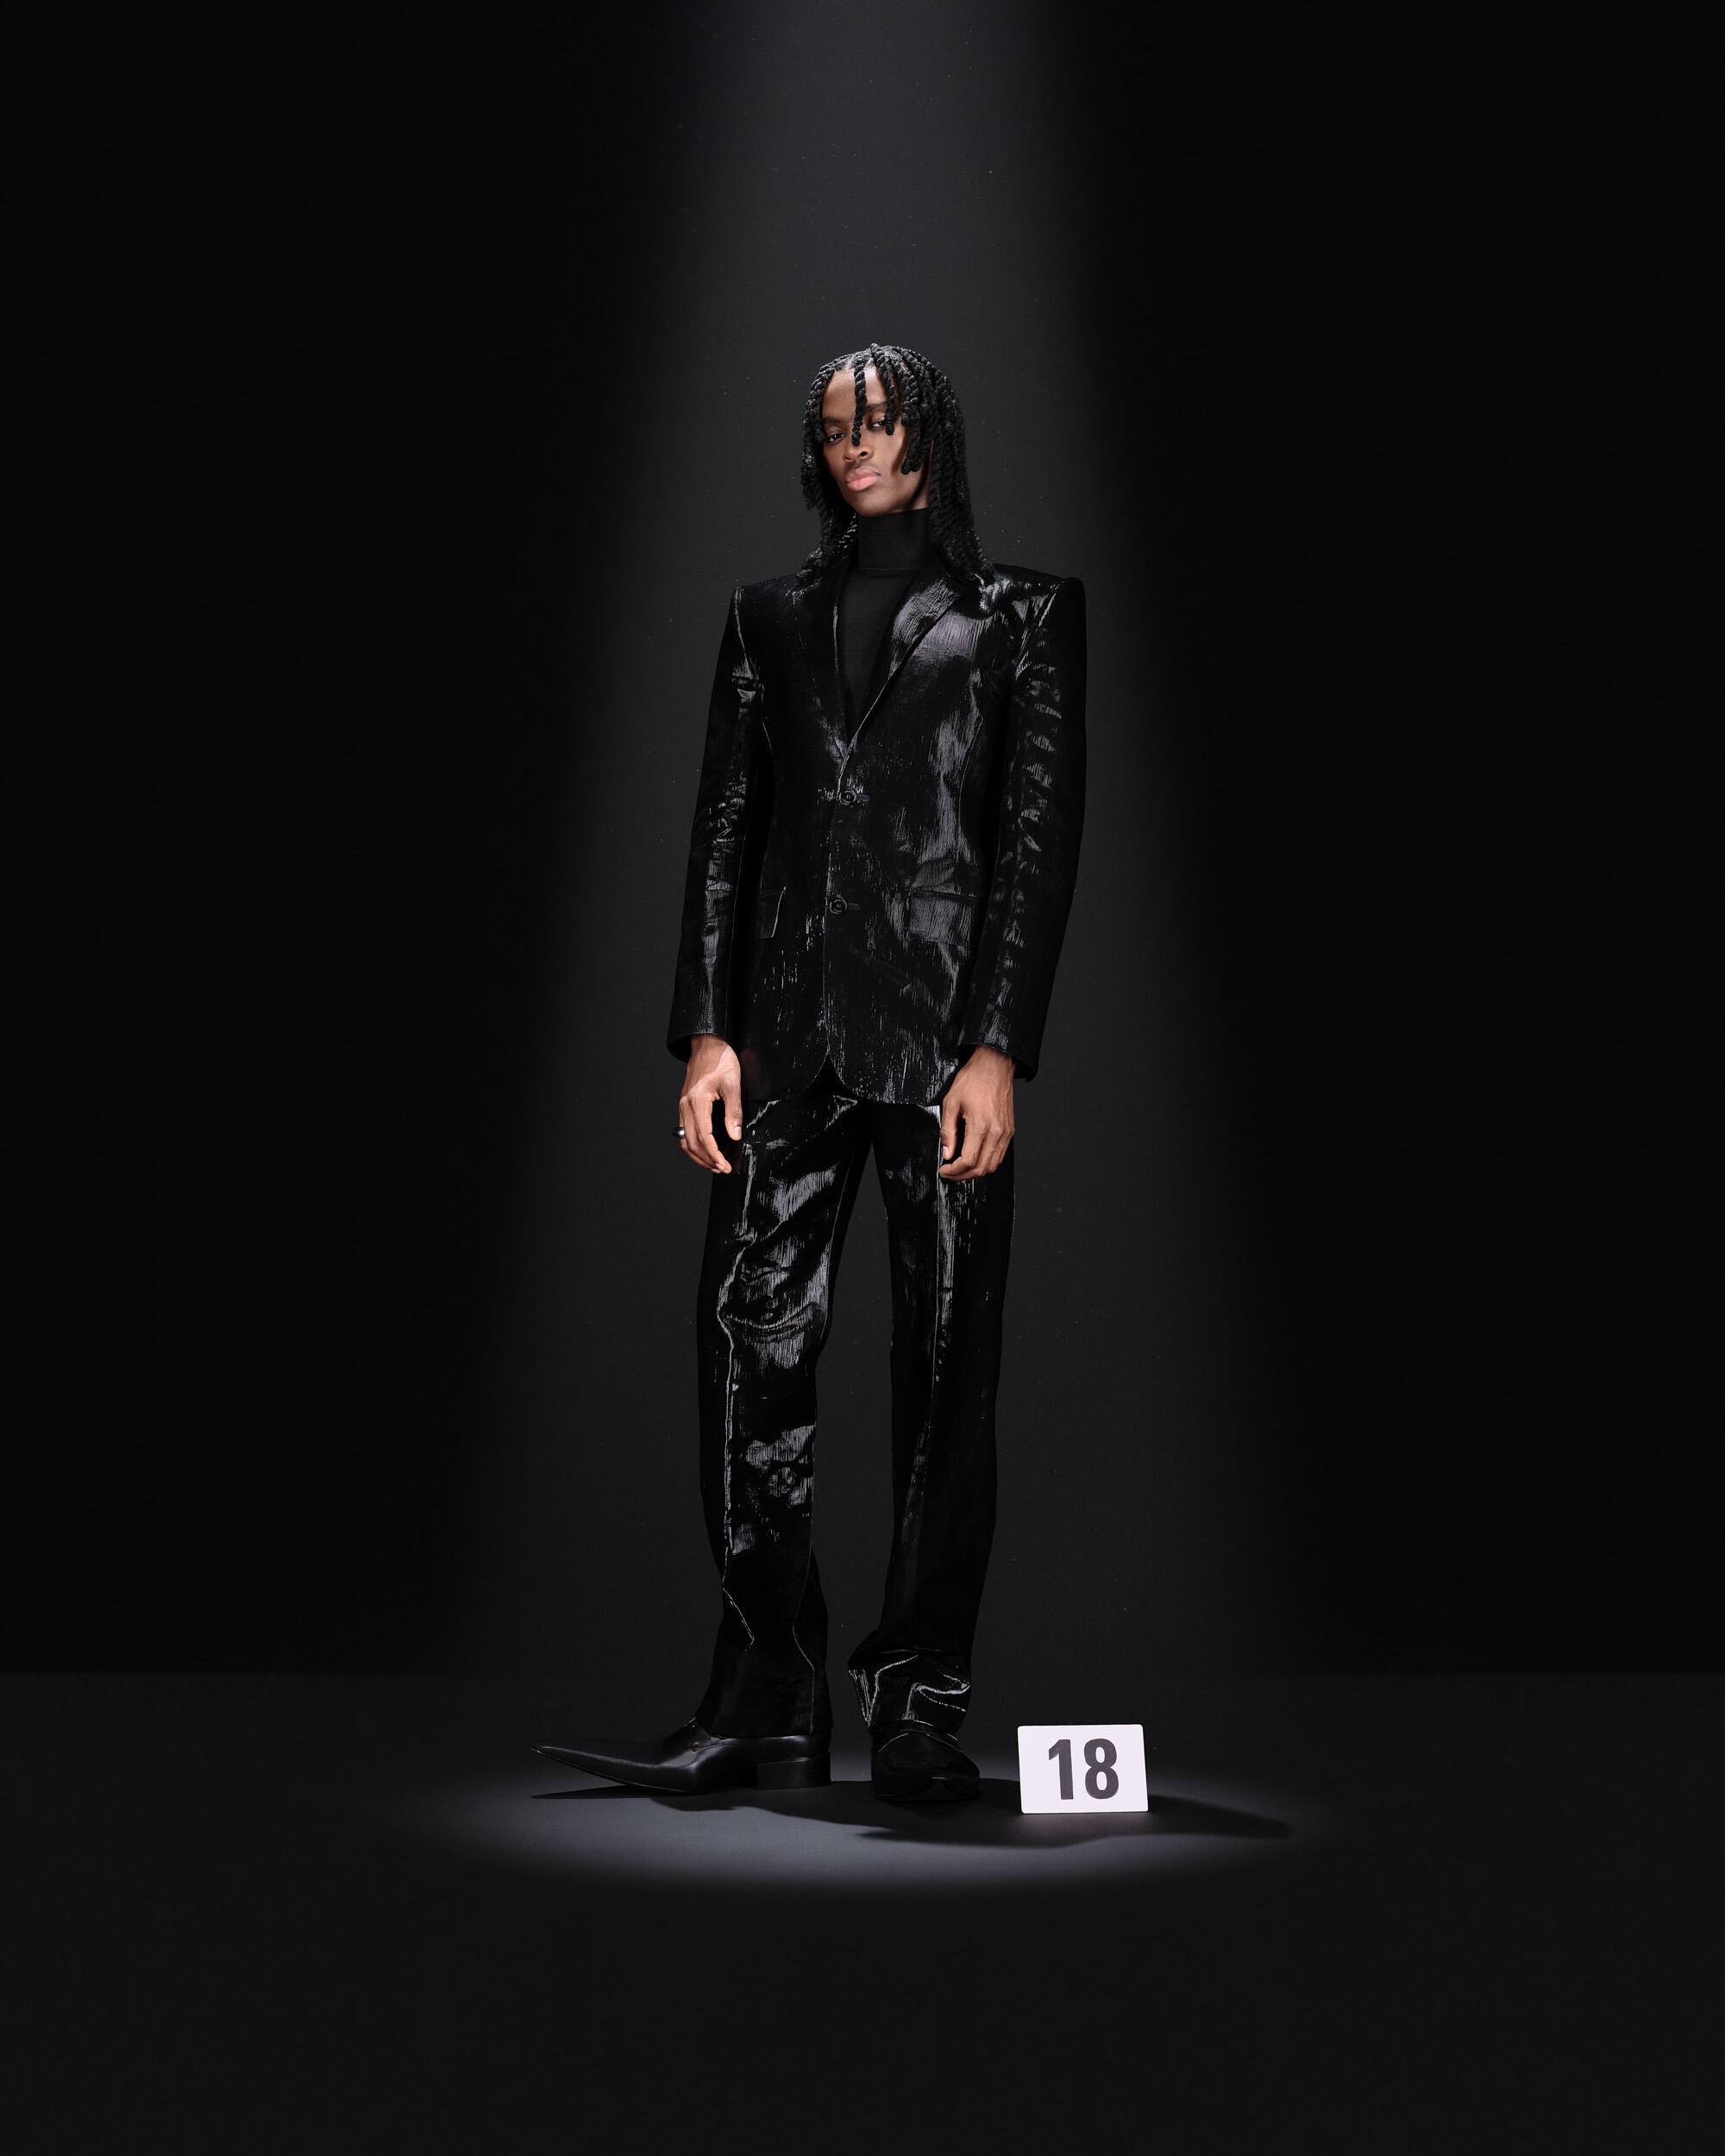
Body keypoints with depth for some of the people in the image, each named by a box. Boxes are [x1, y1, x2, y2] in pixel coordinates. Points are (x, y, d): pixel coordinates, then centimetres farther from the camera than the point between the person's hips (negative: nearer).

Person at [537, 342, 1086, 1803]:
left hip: (948, 1026, -2)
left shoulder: (1022, 616, 10)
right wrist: (706, 1029, 1)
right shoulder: (773, 618, 19)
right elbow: (725, 827, 13)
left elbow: (1041, 838, 0)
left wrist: (999, 1048, -10)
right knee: (750, 1334, -7)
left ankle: (922, 1710, 5)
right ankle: (768, 1708, -2)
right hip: (792, 1024, 3)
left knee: (949, 1363, -2)